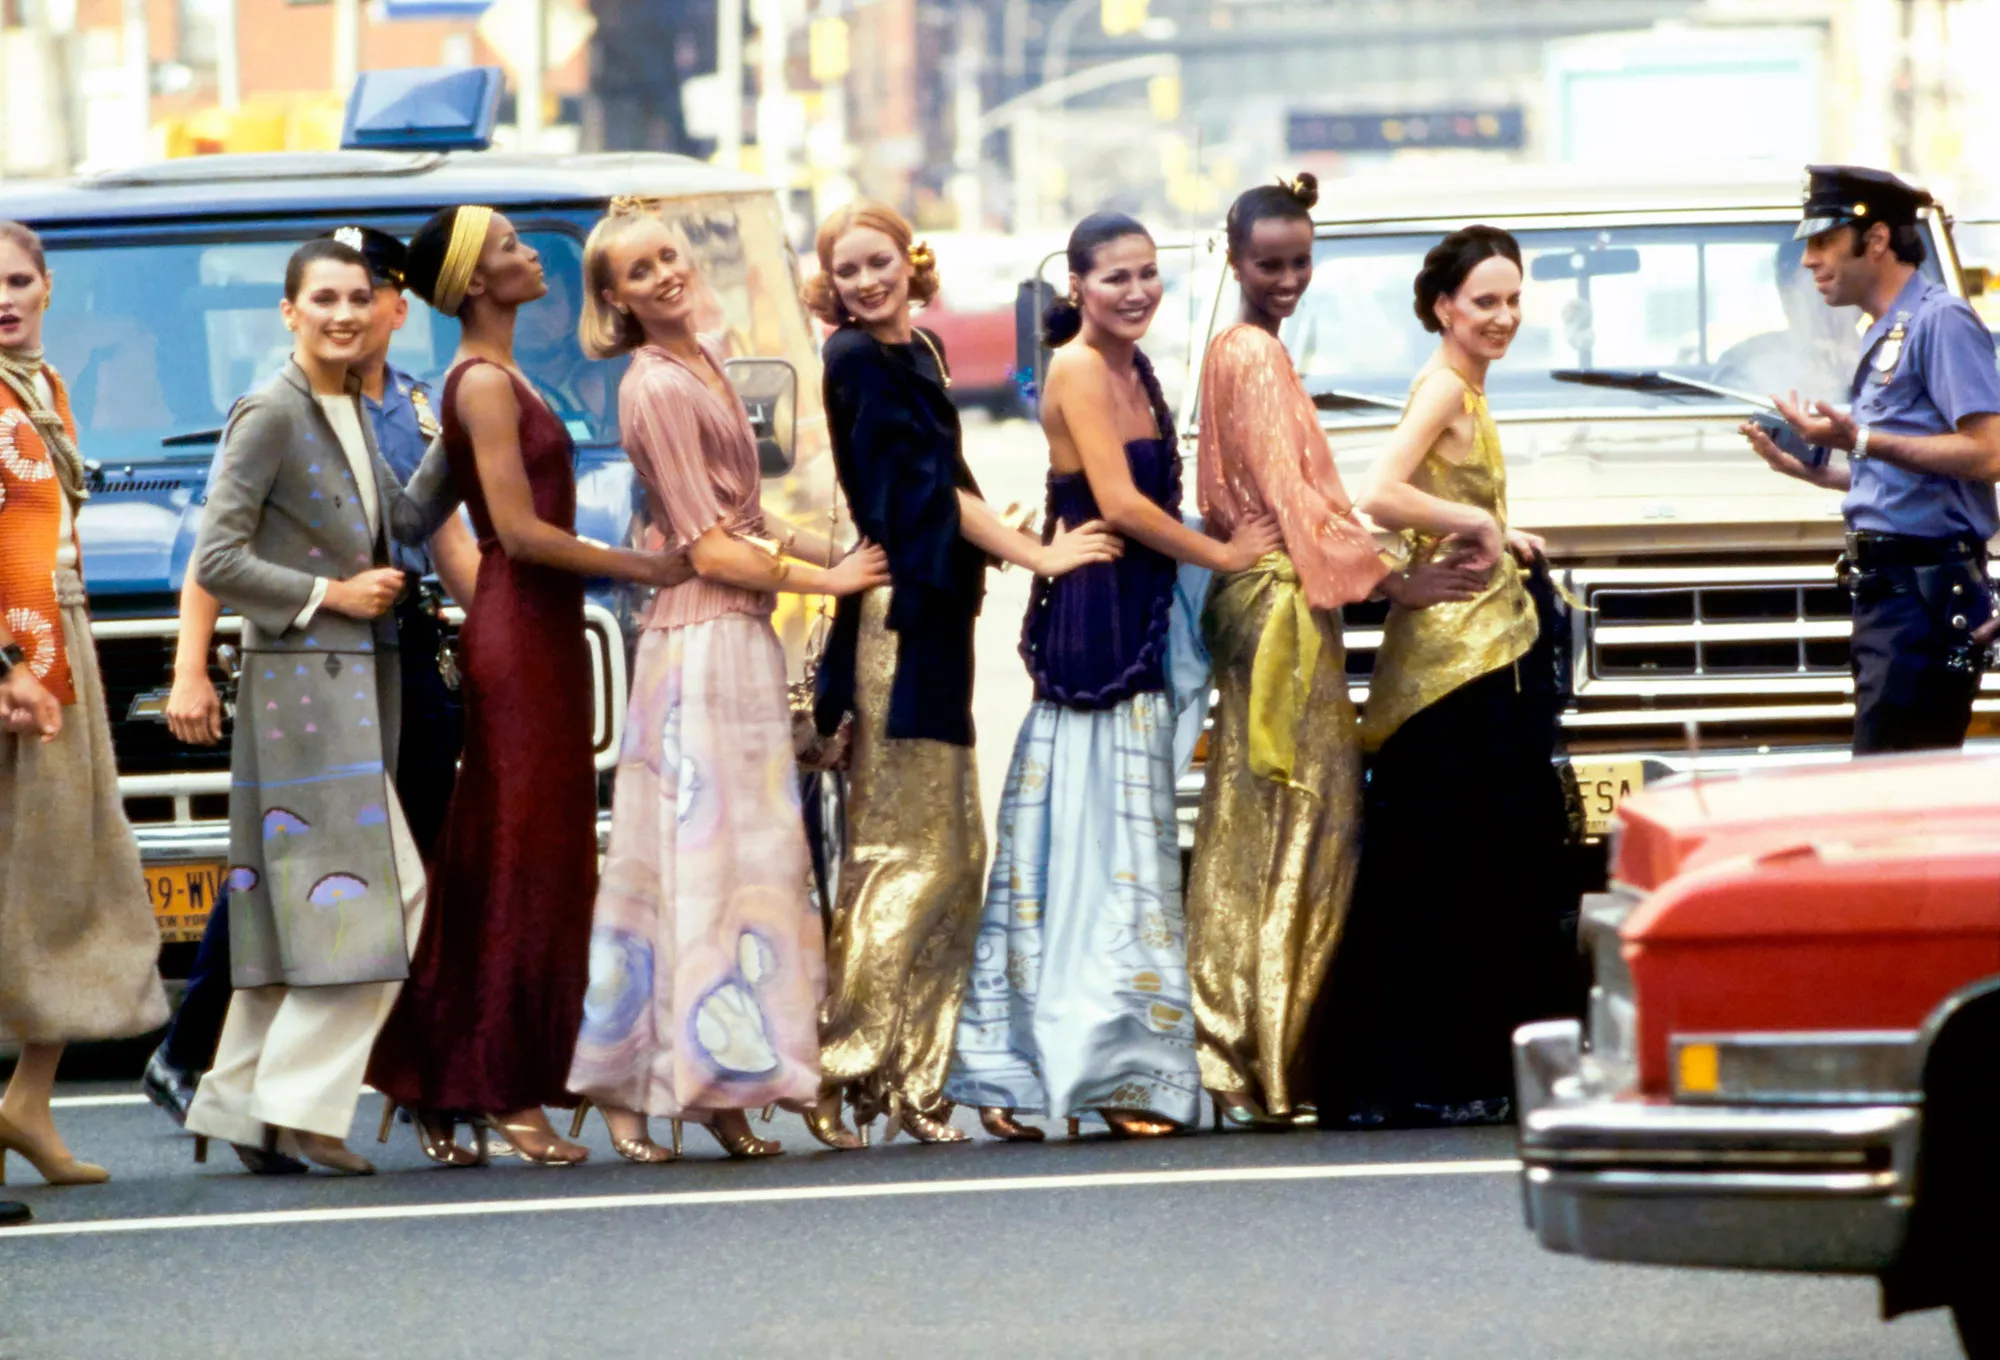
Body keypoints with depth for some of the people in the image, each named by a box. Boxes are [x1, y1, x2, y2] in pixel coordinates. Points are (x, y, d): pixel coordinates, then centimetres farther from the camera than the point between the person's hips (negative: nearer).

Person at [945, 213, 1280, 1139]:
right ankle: (1111, 1066, -8)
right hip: (1092, 621, -9)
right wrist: (1225, 555, -9)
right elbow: (1120, 504, -18)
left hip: (1137, 627, 9)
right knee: (1104, 843, -8)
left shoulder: (1133, 369, 16)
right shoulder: (1079, 370, -11)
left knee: (1128, 844, 8)